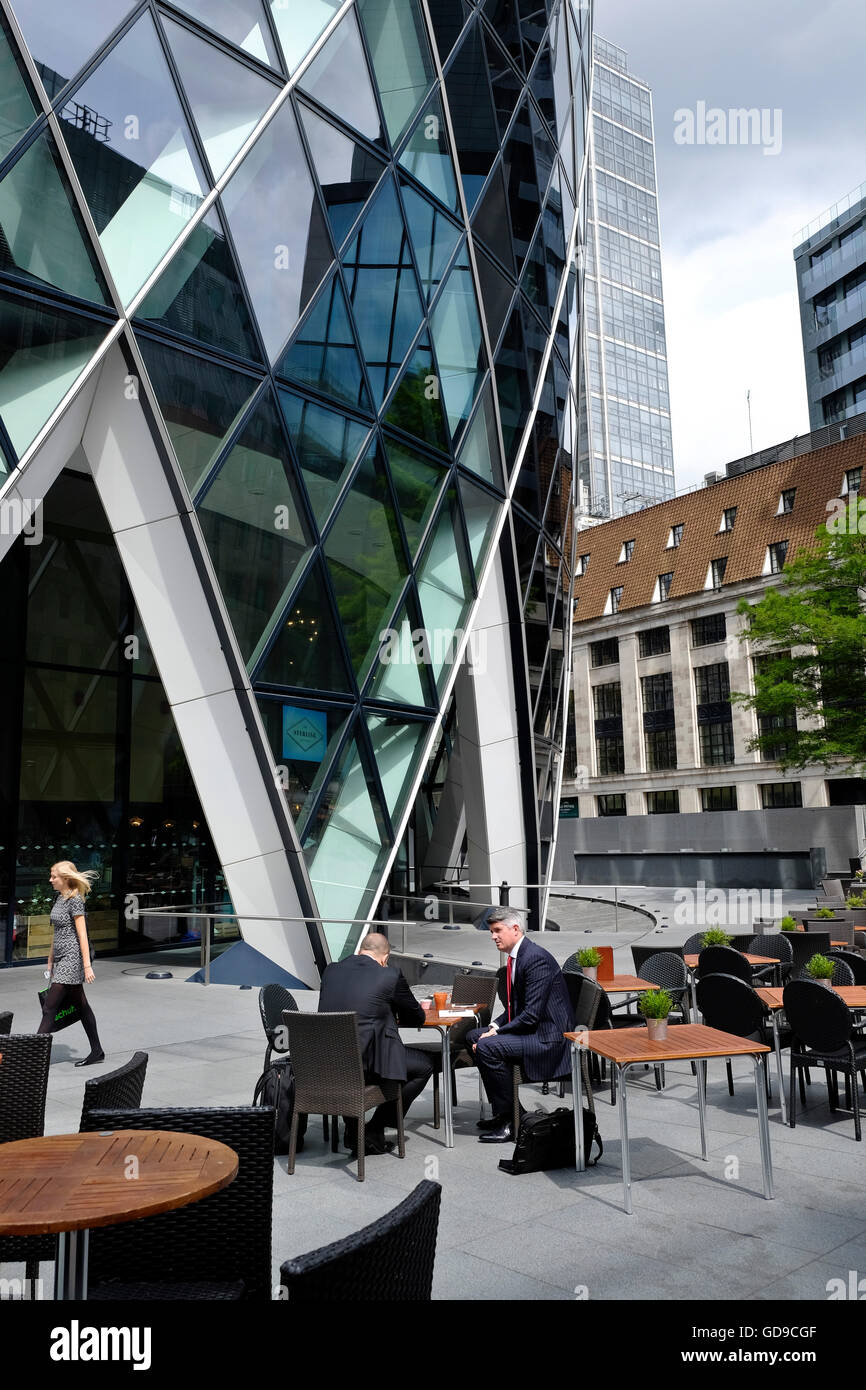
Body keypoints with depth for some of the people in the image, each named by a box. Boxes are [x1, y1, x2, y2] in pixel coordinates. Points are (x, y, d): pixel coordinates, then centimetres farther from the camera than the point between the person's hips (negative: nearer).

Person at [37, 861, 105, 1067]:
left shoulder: (75, 900, -13)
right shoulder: (59, 898, 13)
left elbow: (82, 934, -16)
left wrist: (87, 965, -19)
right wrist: (50, 960, 21)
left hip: (71, 957, -9)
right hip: (61, 958, 9)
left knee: (49, 1007, -9)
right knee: (81, 1006, 13)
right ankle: (97, 1051, 20)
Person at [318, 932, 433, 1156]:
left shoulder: (331, 970, 9)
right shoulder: (391, 975, -4)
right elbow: (418, 1018, 9)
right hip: (366, 1064, -5)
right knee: (424, 1066, 17)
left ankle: (353, 1132, 34)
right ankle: (374, 1132, 16)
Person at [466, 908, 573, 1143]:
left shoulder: (536, 958, -21)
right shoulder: (515, 957, 10)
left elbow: (532, 1014, -24)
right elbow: (515, 1007, 17)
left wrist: (496, 1033, -18)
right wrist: (494, 1027, 1)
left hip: (547, 1038, -11)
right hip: (530, 1029, 11)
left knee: (487, 1047, -24)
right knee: (473, 1036, 14)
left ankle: (508, 1122, -12)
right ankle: (501, 1110, 18)